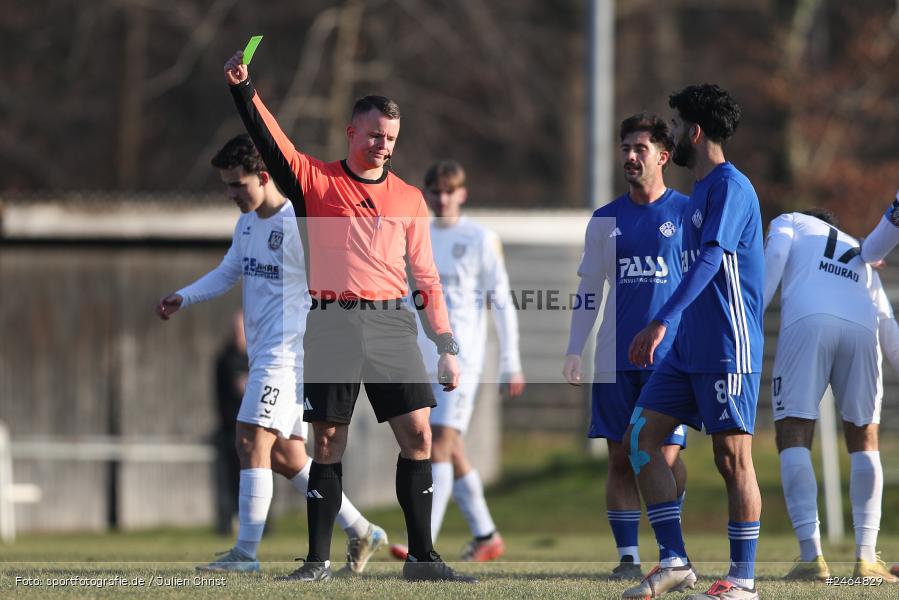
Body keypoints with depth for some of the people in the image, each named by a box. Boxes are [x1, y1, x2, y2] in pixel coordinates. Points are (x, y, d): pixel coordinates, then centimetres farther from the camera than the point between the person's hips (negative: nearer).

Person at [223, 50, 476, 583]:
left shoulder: (409, 199, 13)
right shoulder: (317, 180, 7)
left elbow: (427, 278, 14)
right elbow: (273, 144, -7)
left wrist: (448, 347, 9)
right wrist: (244, 90, -22)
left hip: (392, 323, 2)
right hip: (333, 323, -2)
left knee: (418, 435, -6)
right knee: (328, 443, 0)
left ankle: (422, 557, 1)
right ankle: (318, 560, 6)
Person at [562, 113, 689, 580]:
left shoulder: (688, 212, 2)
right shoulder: (606, 219, 12)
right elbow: (588, 291, 14)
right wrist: (574, 351, 6)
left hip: (671, 354, -3)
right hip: (615, 357, 3)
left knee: (665, 457, -9)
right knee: (621, 459, 1)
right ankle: (627, 556, 5)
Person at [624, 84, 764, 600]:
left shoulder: (730, 186, -11)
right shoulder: (699, 191, 19)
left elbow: (710, 259, -23)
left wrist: (662, 322, -31)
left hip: (728, 349, -10)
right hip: (689, 347, 10)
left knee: (732, 456, -6)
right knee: (641, 437, 2)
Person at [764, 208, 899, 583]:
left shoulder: (790, 223, 31)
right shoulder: (862, 259, 40)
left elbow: (773, 259, 9)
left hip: (806, 323, -3)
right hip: (859, 328, 3)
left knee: (793, 438, 0)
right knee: (863, 442, 16)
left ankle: (811, 556, -14)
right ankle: (866, 558, 3)